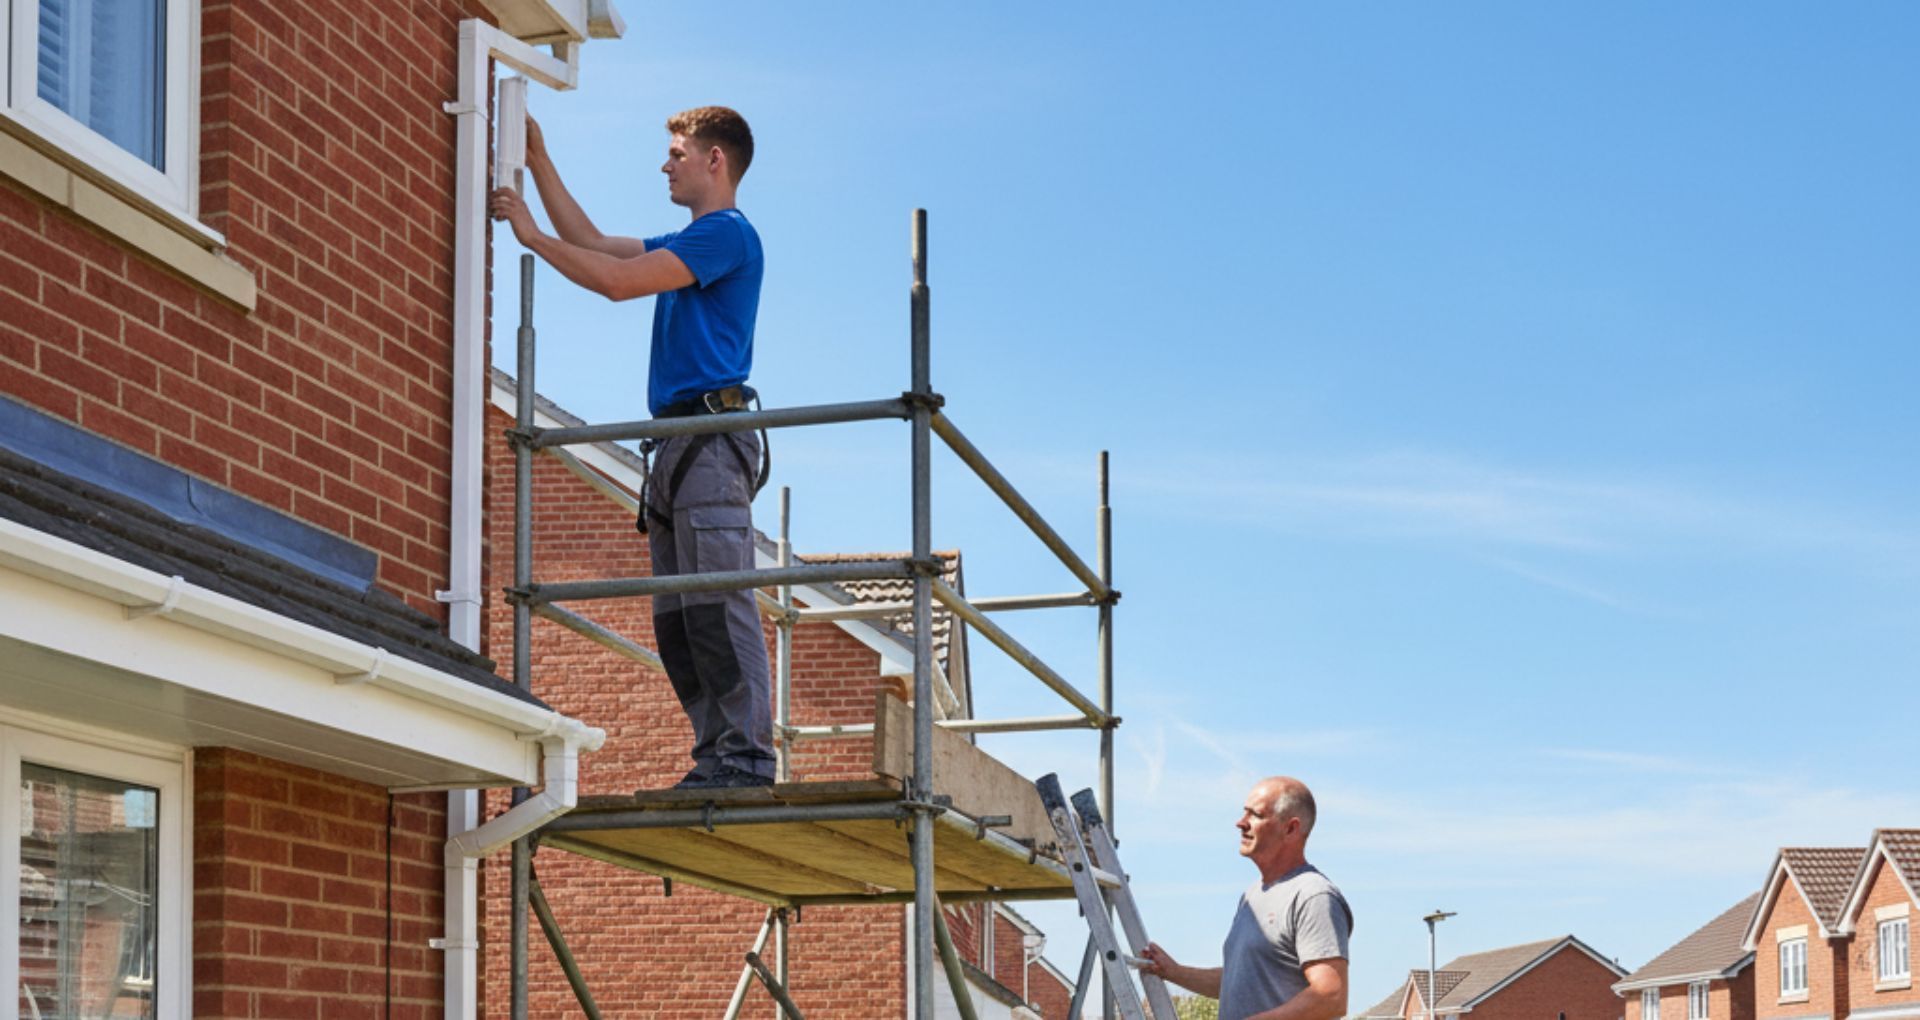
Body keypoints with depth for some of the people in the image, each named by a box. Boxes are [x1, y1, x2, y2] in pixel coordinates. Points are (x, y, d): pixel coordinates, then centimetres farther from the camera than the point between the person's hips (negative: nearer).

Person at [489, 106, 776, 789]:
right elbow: (592, 243, 34)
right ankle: (716, 759, 4)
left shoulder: (727, 233, -4)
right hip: (677, 446, 10)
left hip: (711, 437, -10)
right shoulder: (685, 244, 26)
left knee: (718, 605, -15)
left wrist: (531, 234, -2)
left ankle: (748, 758, -17)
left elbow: (617, 281, -11)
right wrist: (538, 162, 31)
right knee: (677, 618, 5)